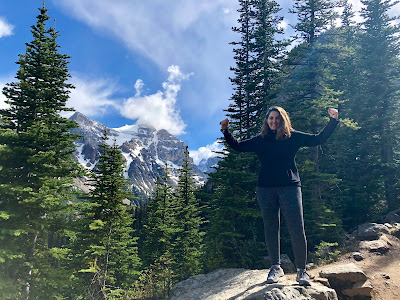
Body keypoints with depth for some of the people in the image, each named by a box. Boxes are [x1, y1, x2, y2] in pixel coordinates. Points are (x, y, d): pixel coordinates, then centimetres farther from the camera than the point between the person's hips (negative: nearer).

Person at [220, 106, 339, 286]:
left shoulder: (293, 137, 7)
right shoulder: (260, 140, 12)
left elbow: (318, 139, 9)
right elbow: (238, 146, 16)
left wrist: (333, 121, 3)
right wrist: (226, 131, 6)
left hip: (290, 187, -2)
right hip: (266, 189, 2)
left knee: (297, 229, -8)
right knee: (271, 229, 8)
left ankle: (301, 270, 8)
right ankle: (276, 268, 23)